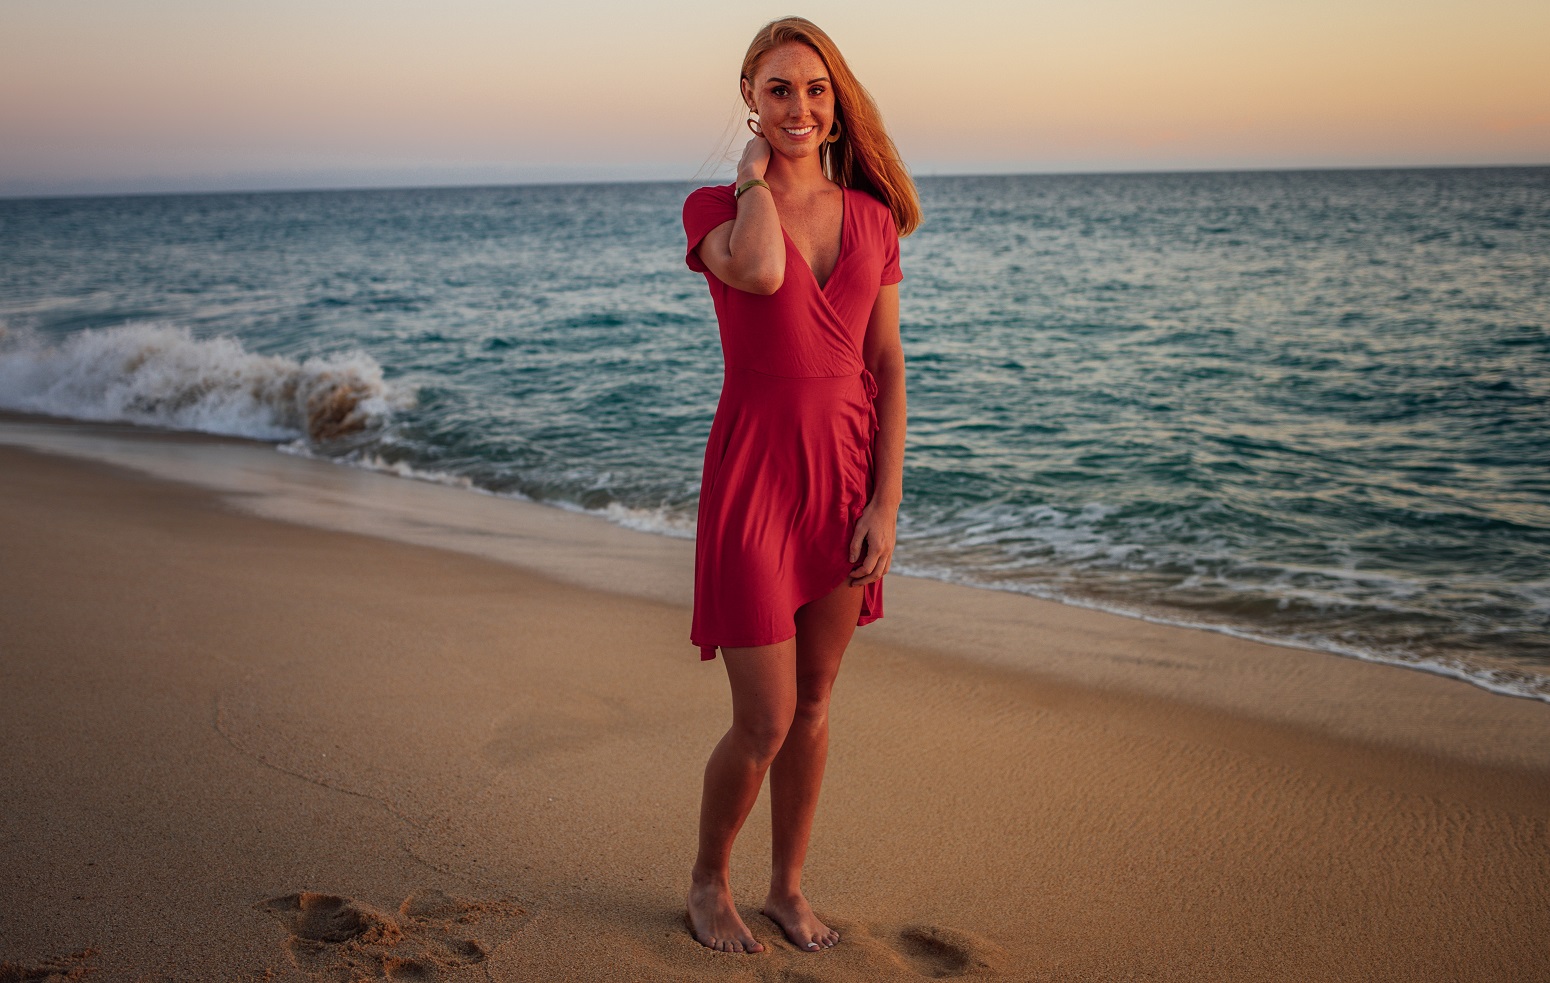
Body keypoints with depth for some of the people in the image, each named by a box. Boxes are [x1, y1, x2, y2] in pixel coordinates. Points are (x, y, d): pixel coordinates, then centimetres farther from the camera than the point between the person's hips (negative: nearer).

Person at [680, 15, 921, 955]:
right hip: (755, 475, -4)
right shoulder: (717, 207, -4)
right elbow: (759, 269, -29)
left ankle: (789, 886, 32)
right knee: (764, 722, 0)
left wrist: (885, 504, -3)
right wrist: (754, 173, -11)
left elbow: (888, 369, 4)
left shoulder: (871, 217, 6)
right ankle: (709, 879, 27)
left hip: (848, 475, 4)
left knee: (813, 704, 14)